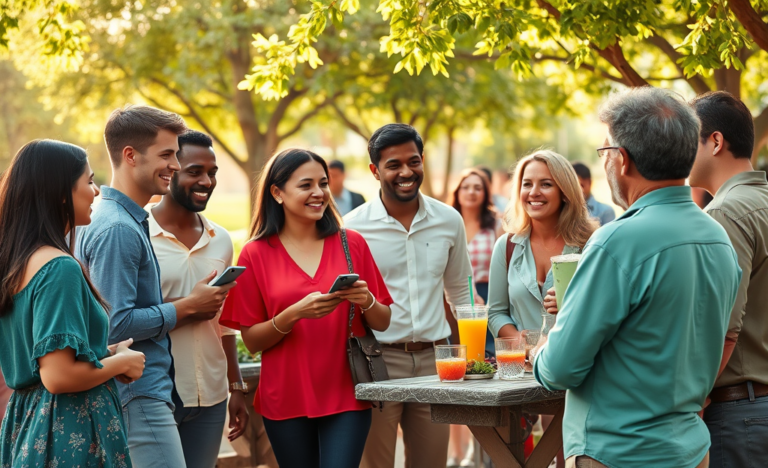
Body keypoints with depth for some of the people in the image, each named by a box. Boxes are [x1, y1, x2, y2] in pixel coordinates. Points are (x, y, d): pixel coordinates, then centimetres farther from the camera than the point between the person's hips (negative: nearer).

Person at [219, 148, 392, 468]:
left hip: (346, 396, 0)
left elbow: (382, 323, 8)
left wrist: (365, 300, -14)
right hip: (286, 402, 0)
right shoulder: (256, 254, 0)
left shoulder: (351, 244, 4)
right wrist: (295, 313, -18)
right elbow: (252, 341, -1)